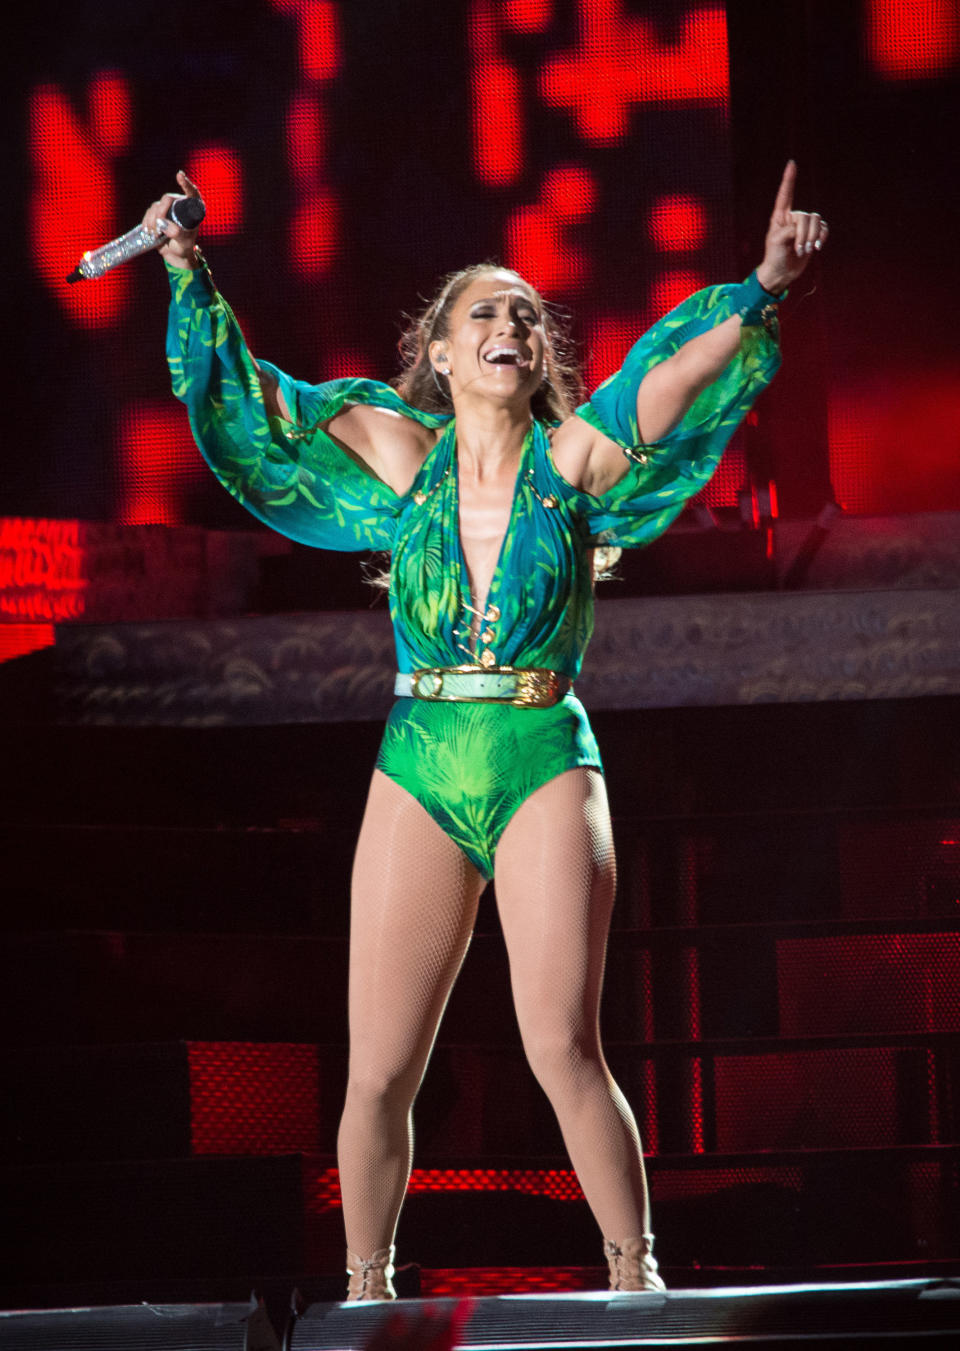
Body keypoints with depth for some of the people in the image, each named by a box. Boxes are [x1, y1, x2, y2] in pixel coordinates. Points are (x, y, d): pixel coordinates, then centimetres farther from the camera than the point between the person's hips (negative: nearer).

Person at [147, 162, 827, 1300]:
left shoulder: (577, 459, 2)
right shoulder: (401, 457, 7)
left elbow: (685, 372, -12)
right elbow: (242, 397, 12)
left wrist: (761, 289, -25)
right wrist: (187, 271, 8)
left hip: (545, 767, -2)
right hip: (418, 773, 2)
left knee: (563, 1049, -15)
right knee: (379, 1075, 1)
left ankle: (636, 1274, -5)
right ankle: (366, 1287, 17)